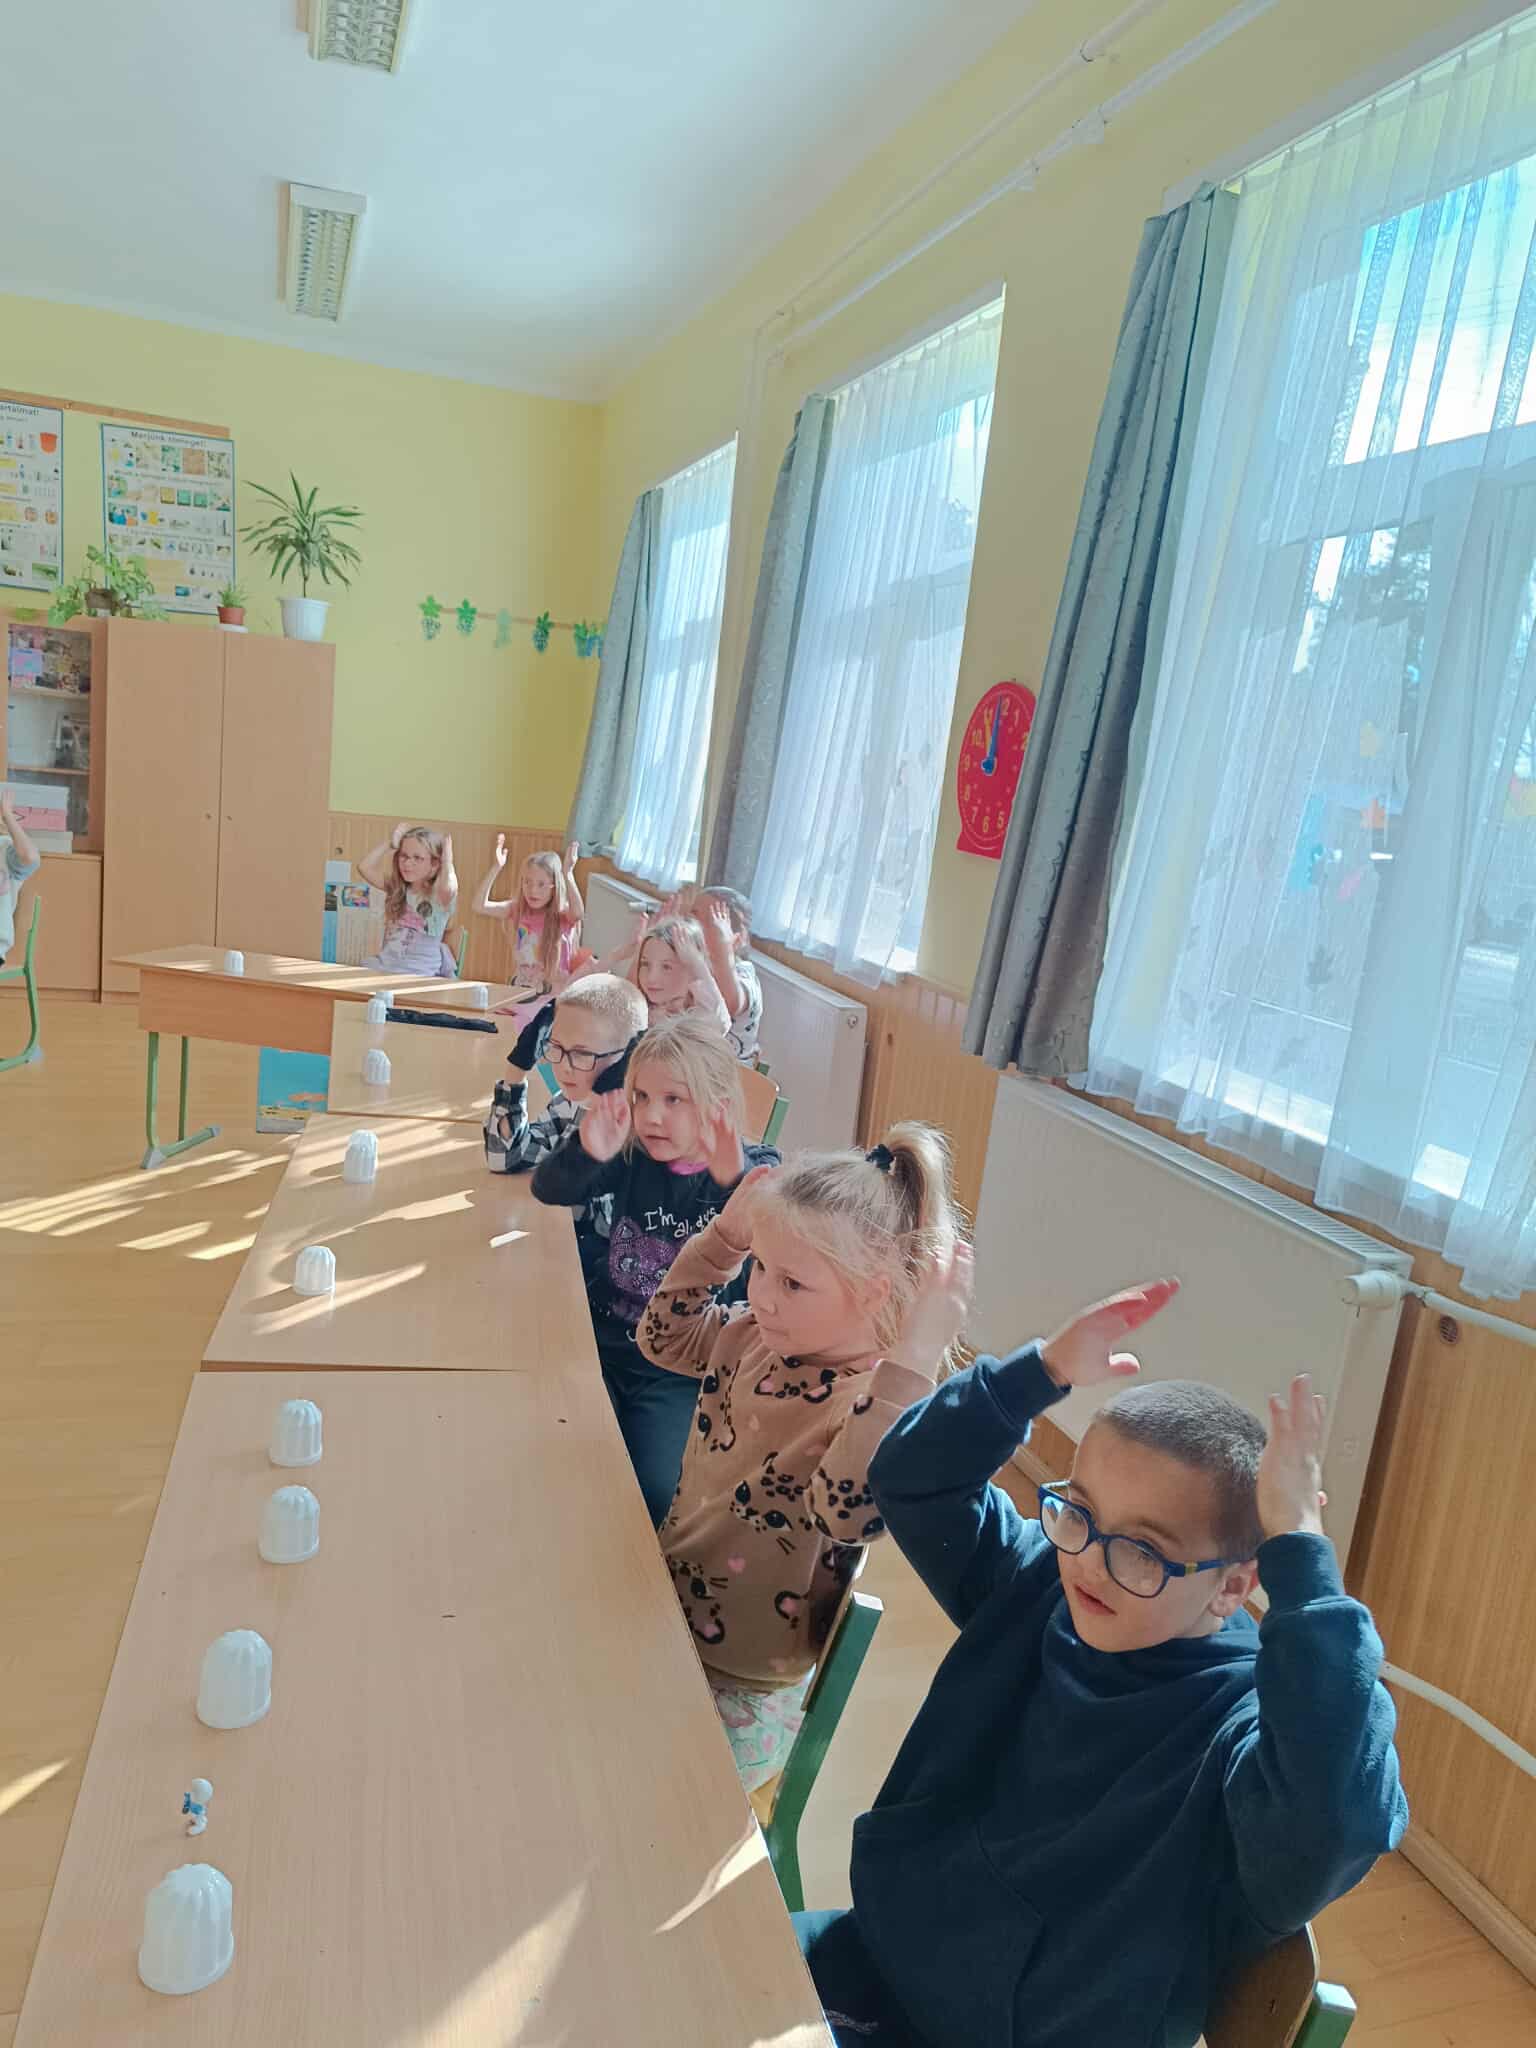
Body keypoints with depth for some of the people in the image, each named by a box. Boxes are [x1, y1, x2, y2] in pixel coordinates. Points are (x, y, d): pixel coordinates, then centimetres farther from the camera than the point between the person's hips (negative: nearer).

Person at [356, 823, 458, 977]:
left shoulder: (439, 895, -4)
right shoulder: (397, 889, 13)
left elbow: (449, 886, -29)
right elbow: (364, 867, 3)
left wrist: (446, 847, -21)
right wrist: (391, 842, 4)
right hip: (383, 967, 5)